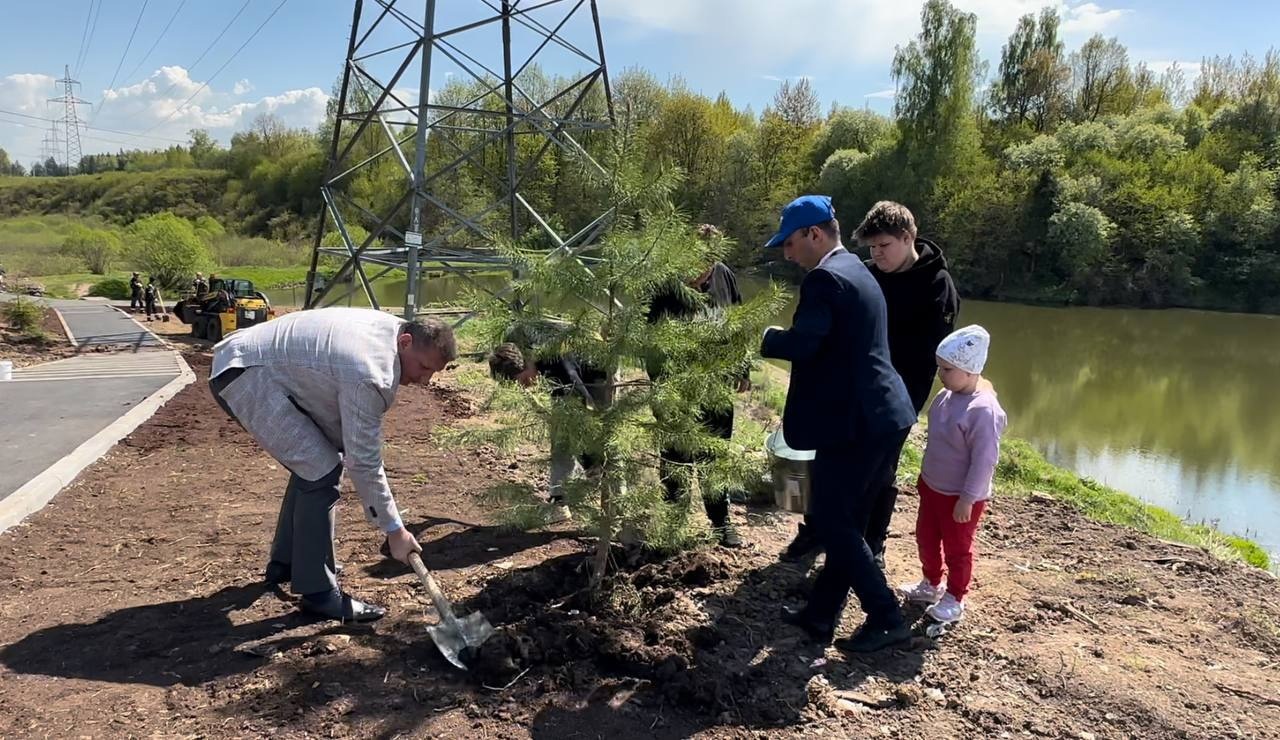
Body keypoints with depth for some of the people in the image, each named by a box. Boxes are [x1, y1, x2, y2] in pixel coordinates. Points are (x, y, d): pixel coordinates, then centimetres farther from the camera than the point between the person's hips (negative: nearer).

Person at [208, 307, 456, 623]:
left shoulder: (393, 328, 0)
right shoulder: (368, 376, -28)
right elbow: (364, 463, -22)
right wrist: (395, 530, -14)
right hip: (242, 375, -11)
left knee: (312, 462, 18)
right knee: (322, 472, -16)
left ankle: (285, 562, 32)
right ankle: (318, 592, -7)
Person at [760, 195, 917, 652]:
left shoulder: (825, 277, -14)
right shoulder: (856, 271, 18)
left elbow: (802, 343, -23)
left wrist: (759, 336, -7)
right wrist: (783, 339, 17)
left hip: (854, 422, -10)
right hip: (883, 415, 10)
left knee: (831, 524, 1)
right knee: (846, 522, 15)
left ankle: (886, 619, 8)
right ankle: (821, 615, 25)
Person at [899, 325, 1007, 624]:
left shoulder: (983, 409, -28)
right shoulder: (946, 396, -1)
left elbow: (984, 460, -26)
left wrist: (968, 499, -23)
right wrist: (925, 475, 19)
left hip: (960, 496, -8)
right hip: (932, 486, 9)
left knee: (957, 549, 10)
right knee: (926, 538, 22)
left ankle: (954, 599, 29)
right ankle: (931, 584, 43)